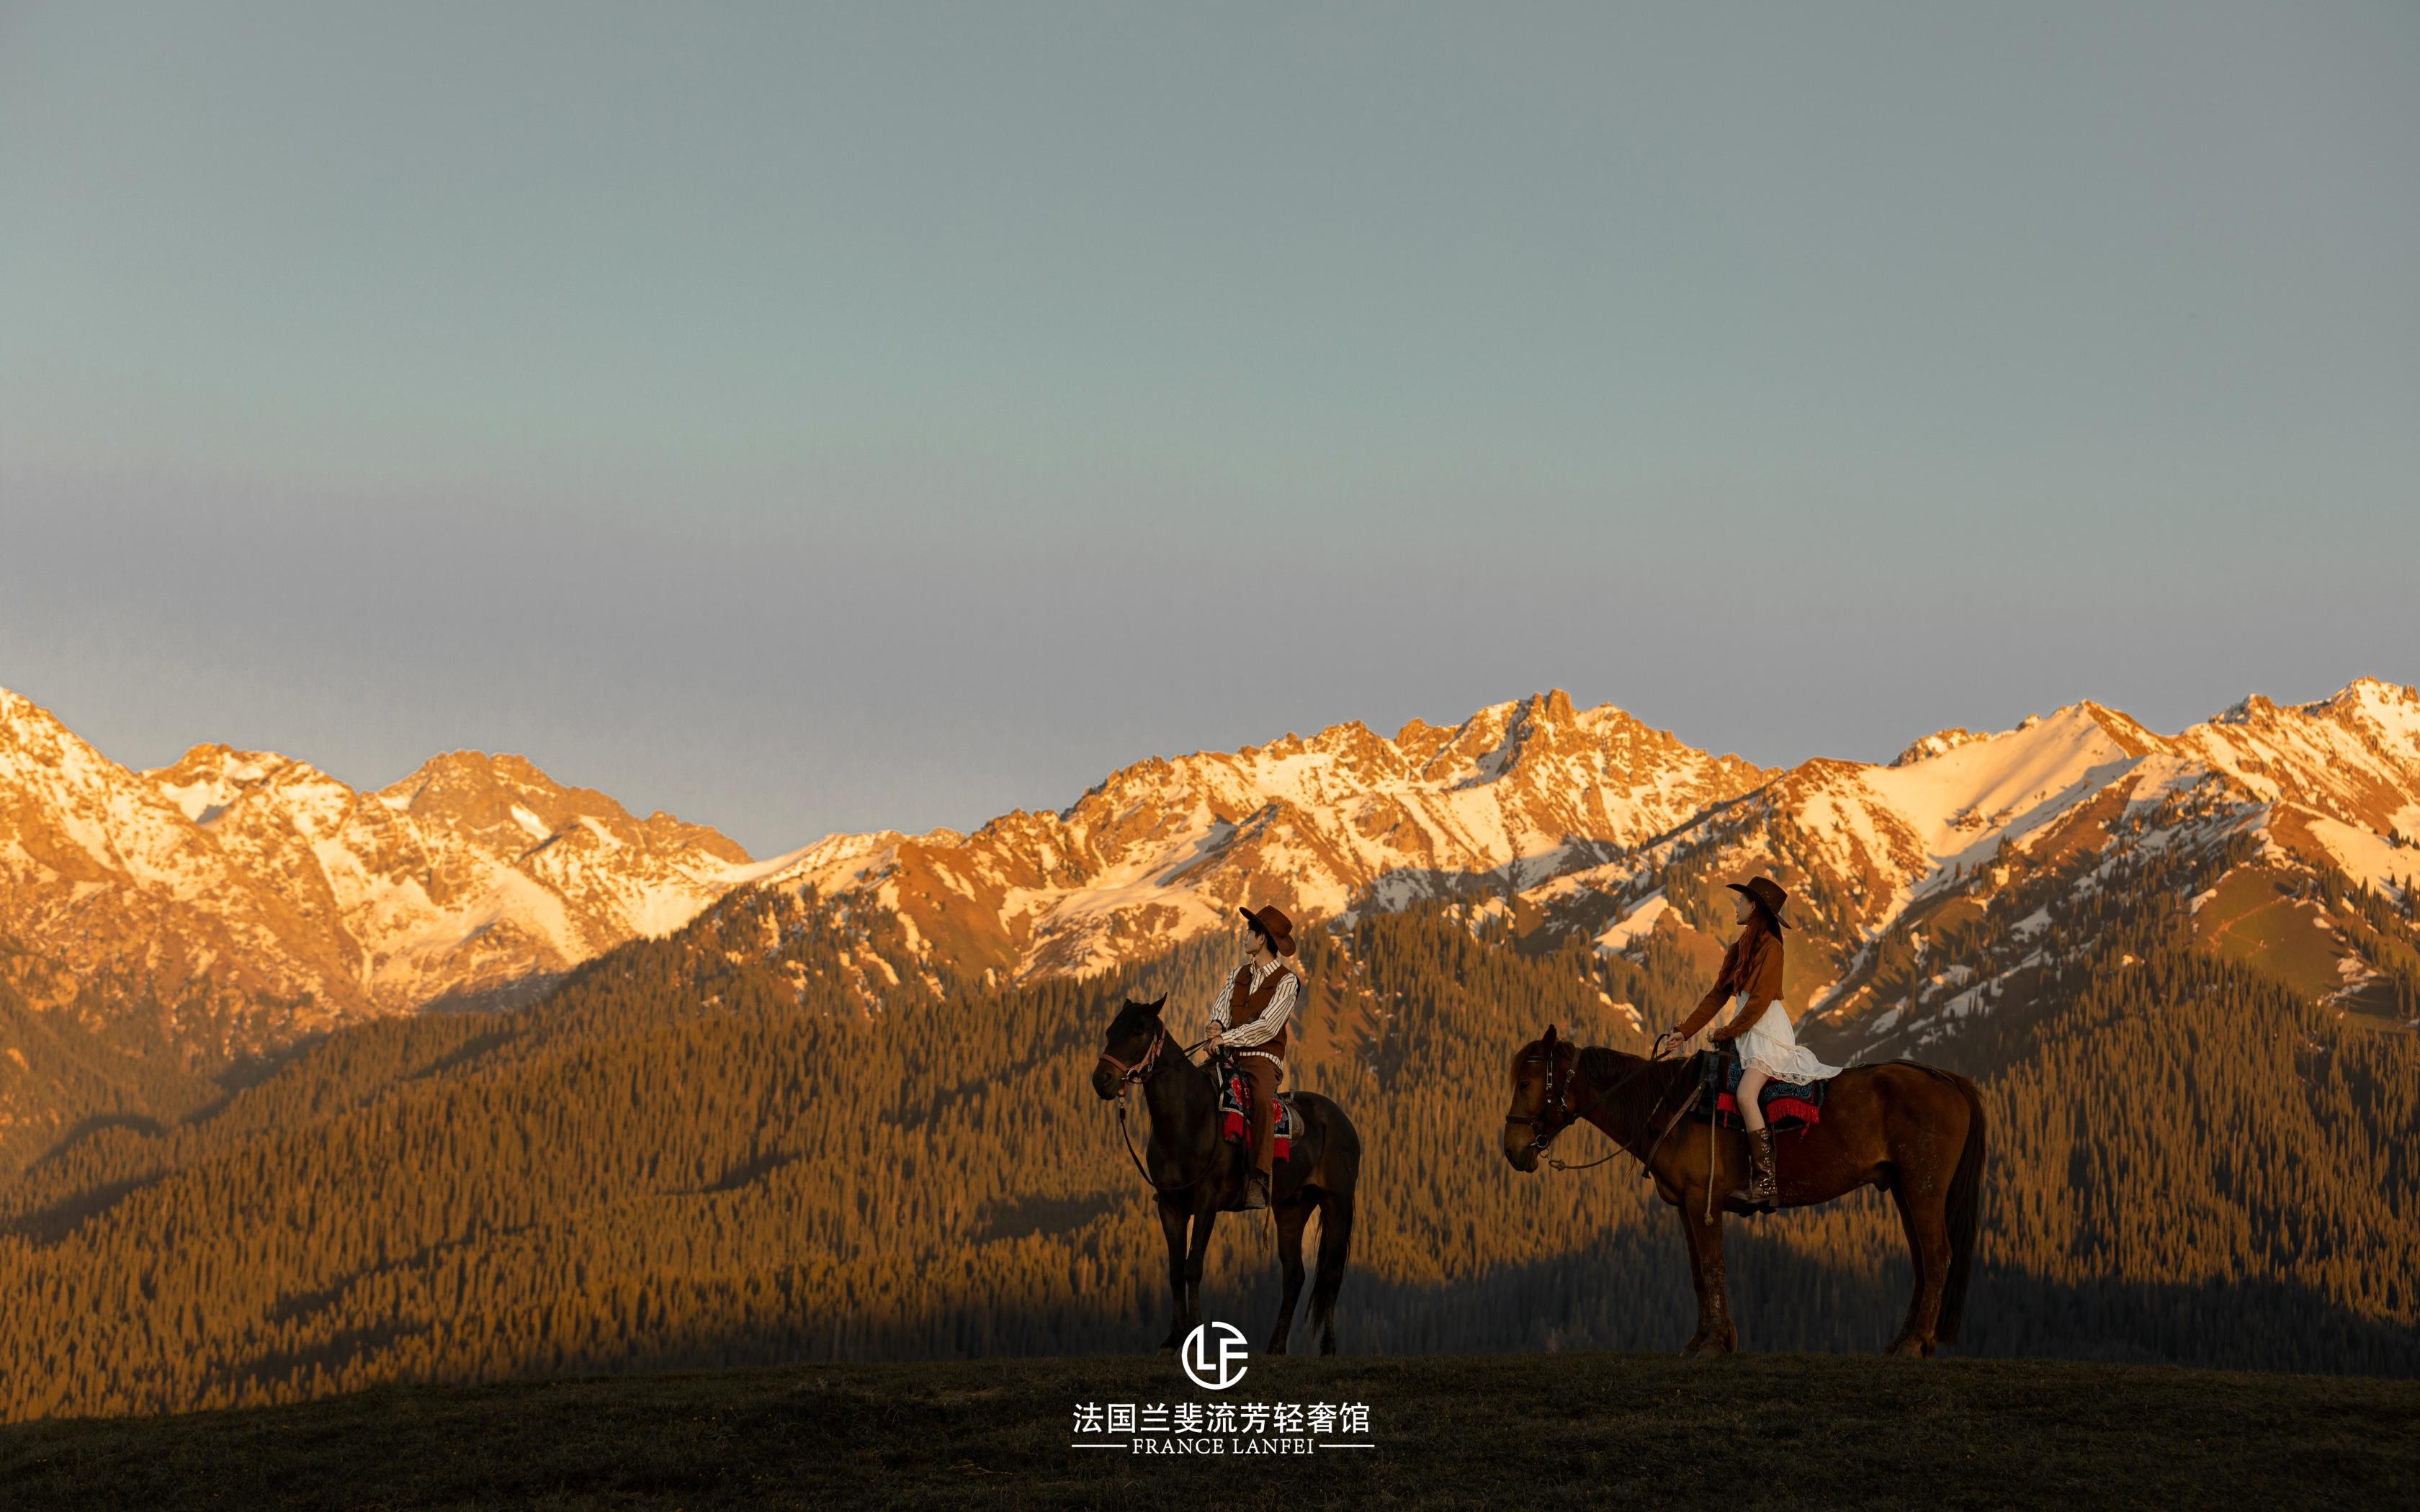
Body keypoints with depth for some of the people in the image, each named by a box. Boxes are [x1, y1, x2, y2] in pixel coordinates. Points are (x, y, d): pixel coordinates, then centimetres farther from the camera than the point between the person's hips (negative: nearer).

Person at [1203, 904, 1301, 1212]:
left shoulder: (1286, 982, -2)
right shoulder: (1240, 973, 19)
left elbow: (1267, 1026, -12)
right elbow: (1221, 1005, 11)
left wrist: (1227, 1038, -17)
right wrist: (1217, 1024, -12)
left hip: (1263, 1058, -7)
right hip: (1230, 1058, 7)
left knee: (1262, 1098, -38)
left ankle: (1258, 1181, -43)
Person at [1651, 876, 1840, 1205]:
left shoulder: (1769, 947, -11)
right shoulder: (1740, 948, 15)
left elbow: (1759, 1001, -16)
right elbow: (1717, 995, 16)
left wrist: (1725, 1033, -10)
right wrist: (1684, 1032, 9)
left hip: (1768, 1032, -10)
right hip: (1745, 1033, 10)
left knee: (1745, 1095, -27)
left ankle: (1767, 1179, -28)